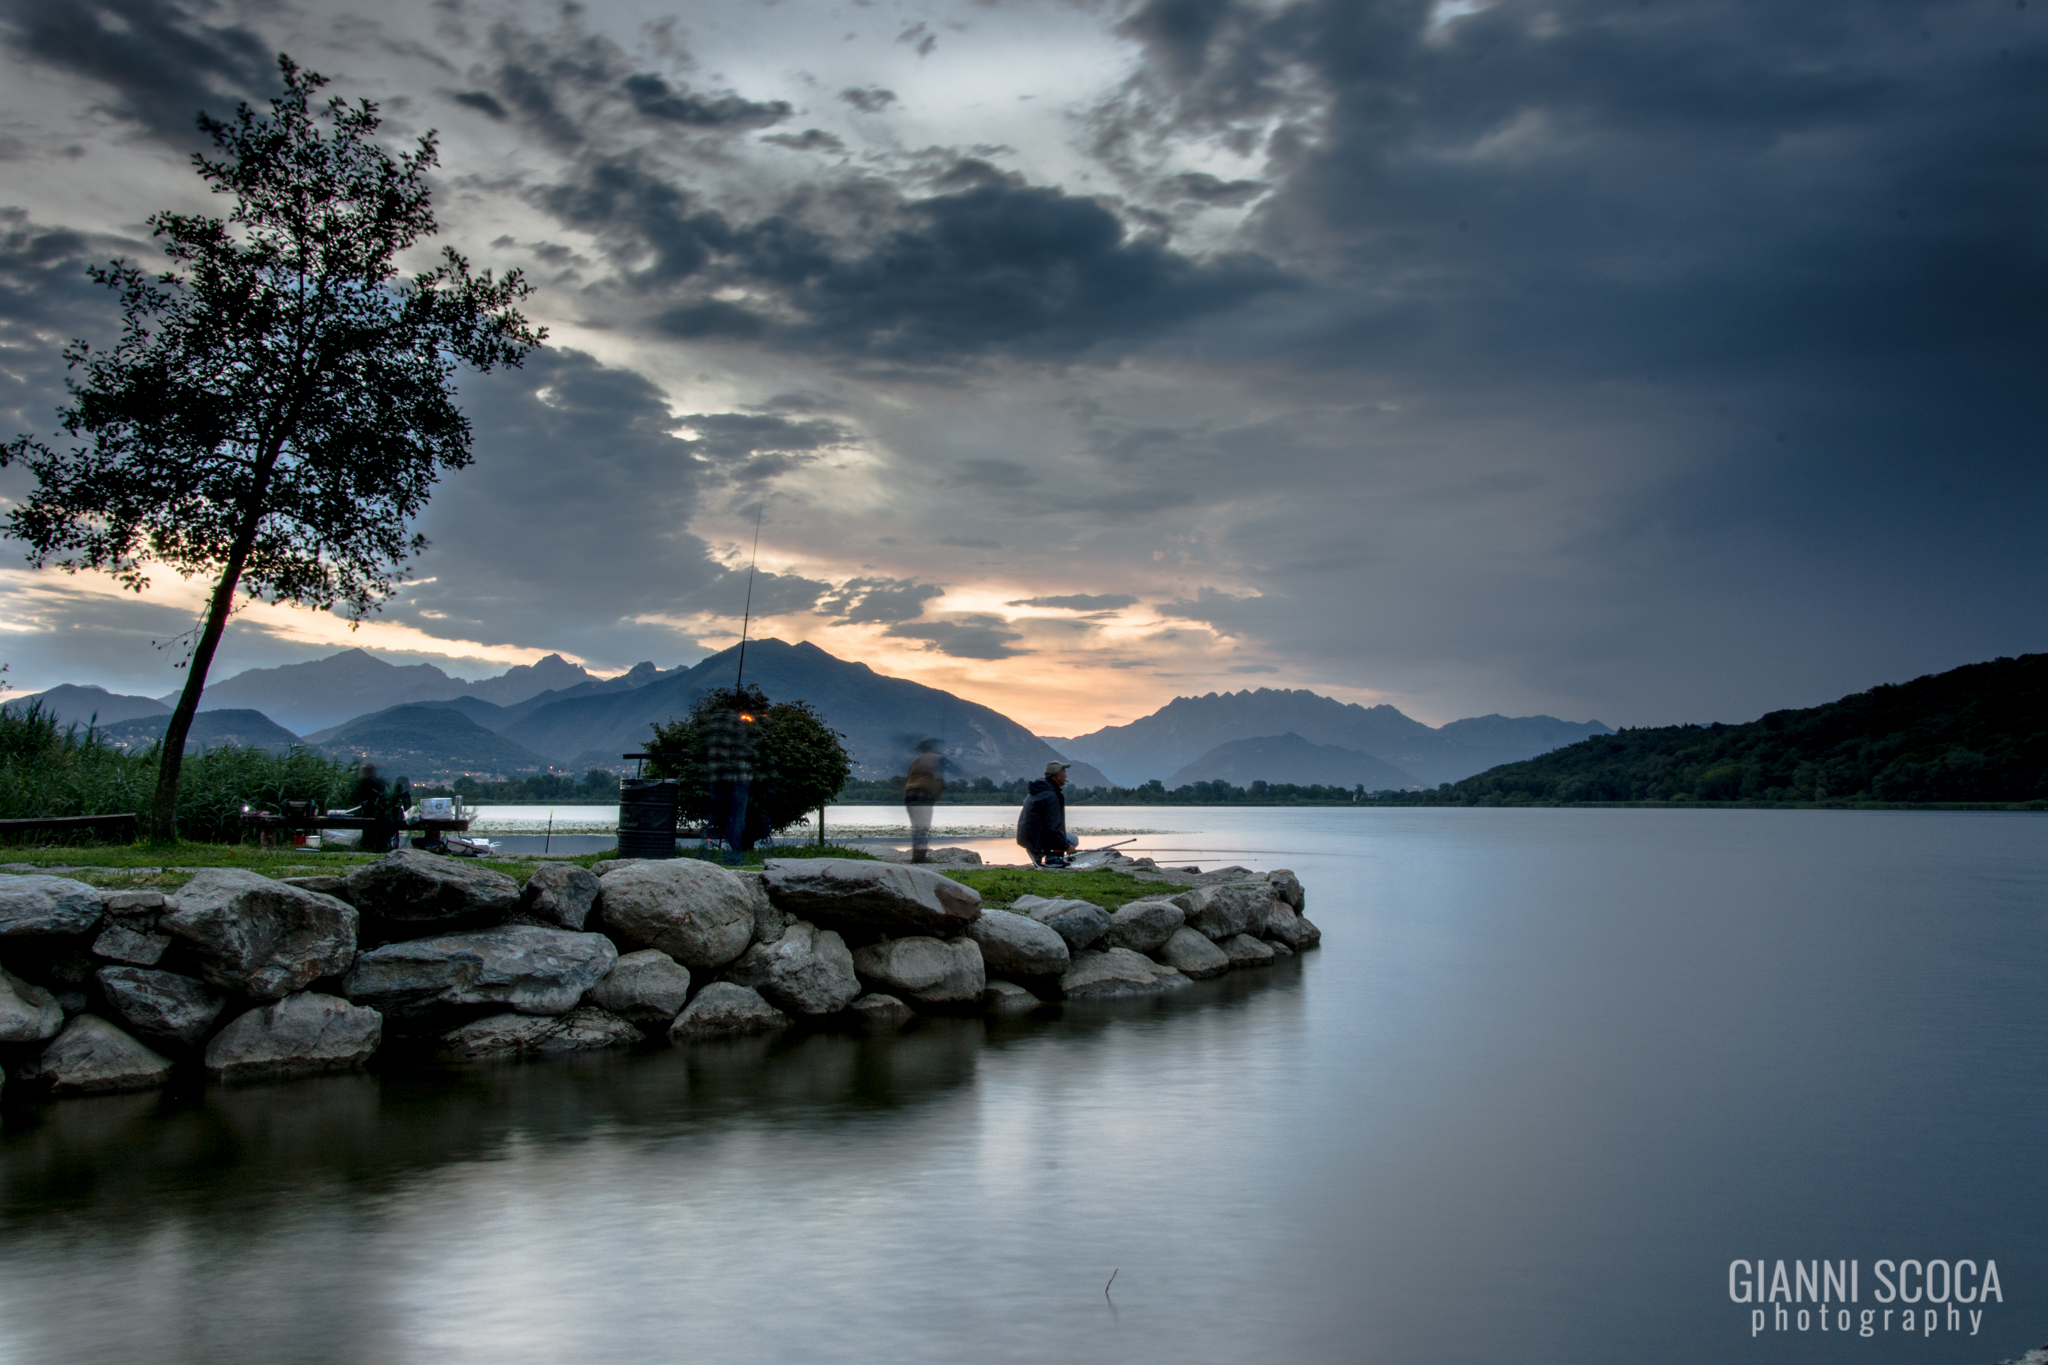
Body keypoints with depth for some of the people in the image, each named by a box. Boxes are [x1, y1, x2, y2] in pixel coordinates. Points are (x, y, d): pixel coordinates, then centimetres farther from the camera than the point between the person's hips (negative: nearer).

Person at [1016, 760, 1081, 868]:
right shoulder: (1051, 797, -20)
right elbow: (1052, 828, -22)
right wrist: (1066, 846, -13)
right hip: (1036, 840, -9)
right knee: (1073, 841, 1)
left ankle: (1038, 855, 10)